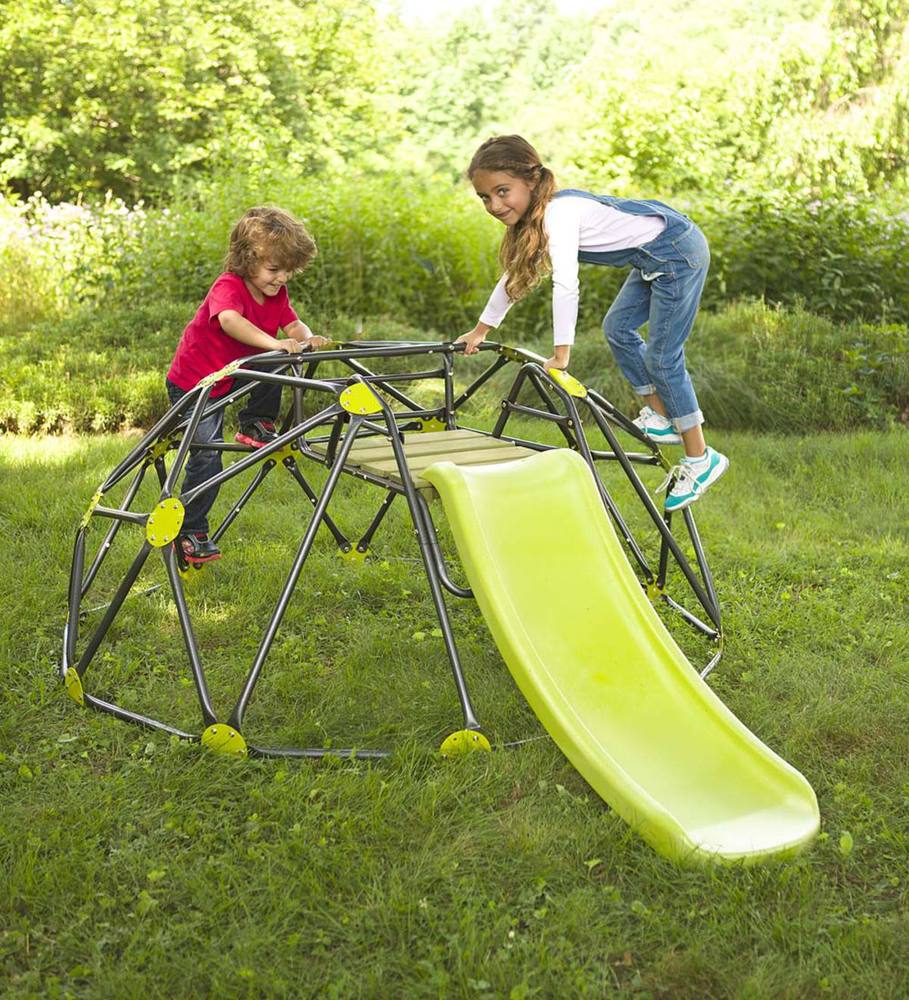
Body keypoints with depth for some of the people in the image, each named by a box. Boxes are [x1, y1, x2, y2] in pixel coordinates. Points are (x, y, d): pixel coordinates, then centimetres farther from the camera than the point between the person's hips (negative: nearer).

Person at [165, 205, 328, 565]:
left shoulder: (276, 293, -3)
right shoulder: (228, 286, -27)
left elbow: (293, 325, -11)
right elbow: (229, 320, -48)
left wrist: (307, 339, -34)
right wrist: (274, 342, -59)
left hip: (229, 378, 6)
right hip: (192, 384, -6)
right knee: (207, 456, -9)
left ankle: (256, 426, -1)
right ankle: (189, 535, 3)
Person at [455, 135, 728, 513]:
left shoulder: (559, 212, -24)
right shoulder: (530, 217, 6)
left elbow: (566, 285, -33)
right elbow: (512, 276, 18)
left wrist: (561, 355, -31)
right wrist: (480, 331, 22)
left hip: (678, 254, -10)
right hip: (657, 258, 10)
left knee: (662, 355, -8)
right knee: (618, 327, 16)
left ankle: (701, 459, 1)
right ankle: (660, 417, 25)